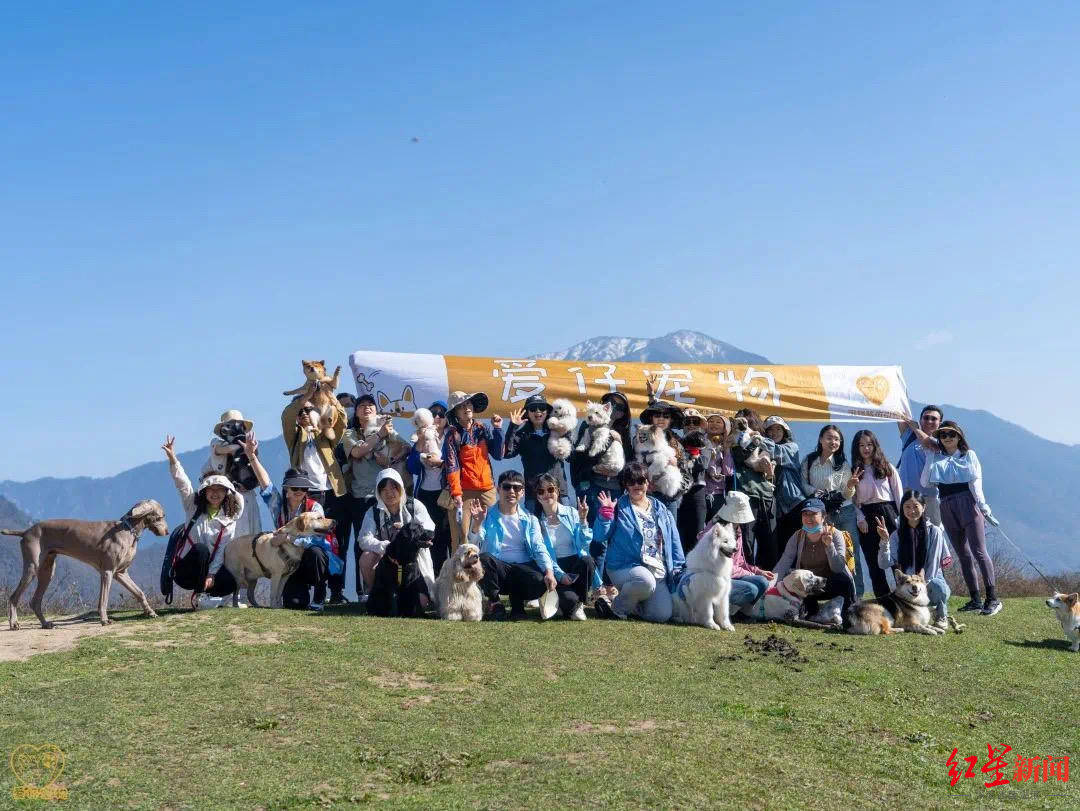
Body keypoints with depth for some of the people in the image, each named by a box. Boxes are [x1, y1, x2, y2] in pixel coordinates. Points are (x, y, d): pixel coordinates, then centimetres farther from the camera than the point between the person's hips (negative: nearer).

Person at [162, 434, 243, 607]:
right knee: (200, 549, -34)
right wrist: (172, 458, -26)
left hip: (209, 567, 1)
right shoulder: (193, 507, 3)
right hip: (185, 568, -1)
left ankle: (206, 592, 4)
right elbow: (182, 483, -11)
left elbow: (222, 550, -8)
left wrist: (211, 575, -22)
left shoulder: (229, 520, 2)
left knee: (230, 583, -29)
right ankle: (197, 596, -19)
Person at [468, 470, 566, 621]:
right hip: (497, 568, -1)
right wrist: (476, 523, -27)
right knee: (484, 559, -34)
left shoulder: (530, 520, 14)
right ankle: (494, 603, -8)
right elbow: (474, 545, -8)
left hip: (523, 568, 1)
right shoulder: (487, 516, 6)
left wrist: (549, 571, -17)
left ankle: (517, 602, 5)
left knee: (541, 582, -31)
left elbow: (539, 549, 2)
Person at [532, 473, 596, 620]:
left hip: (575, 561, 3)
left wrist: (583, 520, -13)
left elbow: (585, 543, 2)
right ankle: (573, 606, 7)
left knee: (587, 561, -34)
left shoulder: (572, 513, 9)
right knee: (569, 599, -33)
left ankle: (579, 602, -9)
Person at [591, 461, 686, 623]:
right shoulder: (618, 508, 3)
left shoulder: (662, 511, 14)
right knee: (645, 580, -38)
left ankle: (633, 605, 20)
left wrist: (679, 569, 10)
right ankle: (618, 608, -9)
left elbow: (674, 543, 18)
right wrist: (606, 512, -18)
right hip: (625, 566, -4)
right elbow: (600, 536, -6)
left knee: (662, 615, -13)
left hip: (658, 571, 5)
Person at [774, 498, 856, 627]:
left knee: (844, 580, -34)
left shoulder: (835, 535, -11)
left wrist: (829, 545, -35)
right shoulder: (797, 537, -3)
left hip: (829, 587, -3)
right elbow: (783, 564, -13)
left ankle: (849, 616, -10)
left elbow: (838, 569, -22)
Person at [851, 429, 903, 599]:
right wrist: (860, 519, -7)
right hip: (866, 516, 1)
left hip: (887, 512, -1)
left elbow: (898, 493, 6)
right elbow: (852, 499, 6)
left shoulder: (887, 467, 9)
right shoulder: (854, 471, 10)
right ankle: (883, 599, 7)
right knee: (873, 562, 2)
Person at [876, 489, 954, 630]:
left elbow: (932, 565, -8)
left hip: (931, 581, -1)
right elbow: (884, 564, -9)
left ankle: (941, 616, -3)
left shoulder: (934, 531, -4)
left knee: (937, 586, -37)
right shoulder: (897, 534, 3)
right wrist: (884, 541, -21)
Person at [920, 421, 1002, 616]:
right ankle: (975, 600, 9)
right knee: (963, 555, 6)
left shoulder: (968, 455, 11)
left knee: (979, 551, -12)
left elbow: (976, 483, 3)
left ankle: (993, 598, -13)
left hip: (968, 503, -3)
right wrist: (930, 458, 2)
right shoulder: (935, 457, 16)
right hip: (946, 507, 3)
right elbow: (924, 483, 3)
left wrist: (984, 508, -7)